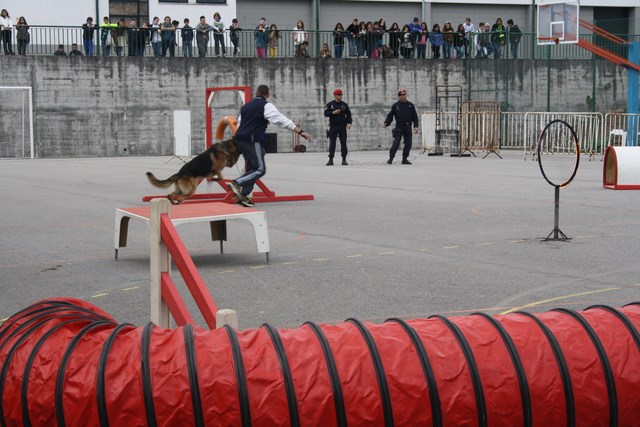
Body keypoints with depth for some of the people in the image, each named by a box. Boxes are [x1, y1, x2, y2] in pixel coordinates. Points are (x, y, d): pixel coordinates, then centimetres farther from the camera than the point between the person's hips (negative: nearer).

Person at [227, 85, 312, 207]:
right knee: (260, 169, -9)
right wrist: (300, 131, -15)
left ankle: (243, 196, 9)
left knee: (252, 167, 15)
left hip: (241, 139, 8)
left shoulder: (246, 106, 20)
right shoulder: (266, 106, -3)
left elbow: (239, 124, 26)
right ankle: (237, 183, -23)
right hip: (253, 140, -8)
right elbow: (281, 119, -12)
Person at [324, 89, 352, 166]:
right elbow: (326, 113, -1)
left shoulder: (344, 105, 9)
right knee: (332, 143, -2)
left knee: (343, 143, -2)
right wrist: (333, 112, -16)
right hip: (333, 126, -1)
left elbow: (348, 114, 9)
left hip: (342, 126, 1)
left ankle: (344, 159, 3)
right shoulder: (330, 105, 5)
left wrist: (349, 123, -5)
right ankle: (331, 159, 1)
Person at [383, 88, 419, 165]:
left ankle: (405, 159, 11)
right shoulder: (395, 106, 4)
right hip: (399, 127, -3)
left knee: (408, 144, 2)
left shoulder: (410, 105, 9)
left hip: (408, 127, 3)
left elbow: (415, 116, 10)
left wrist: (416, 126, 0)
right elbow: (390, 115, 5)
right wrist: (386, 123, -9)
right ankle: (391, 158, -9)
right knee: (396, 143, -12)